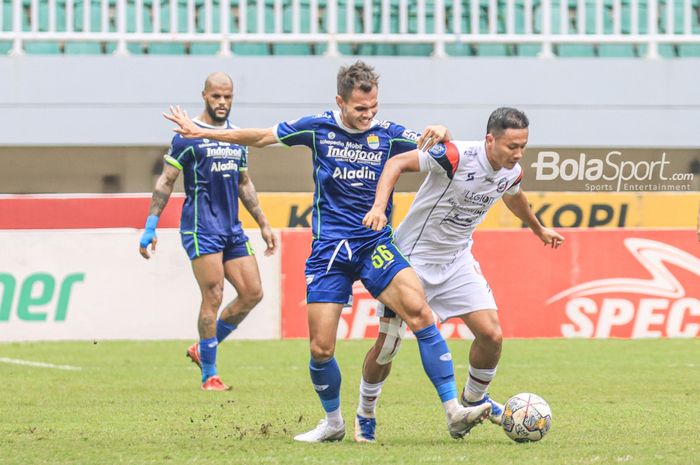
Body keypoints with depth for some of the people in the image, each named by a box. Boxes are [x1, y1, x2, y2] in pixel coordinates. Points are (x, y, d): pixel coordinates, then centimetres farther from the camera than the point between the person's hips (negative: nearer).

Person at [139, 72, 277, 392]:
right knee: (213, 297, -11)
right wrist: (150, 225, -12)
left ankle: (202, 349, 17)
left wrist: (264, 225, 22)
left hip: (233, 229, 7)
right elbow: (166, 181, -5)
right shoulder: (188, 135, -5)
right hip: (201, 228, -7)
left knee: (252, 293, 2)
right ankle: (209, 376, -4)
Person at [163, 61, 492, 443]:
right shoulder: (318, 128, 1)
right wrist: (201, 132, 16)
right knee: (321, 349, -3)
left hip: (375, 244, -1)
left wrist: (440, 134, -27)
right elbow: (260, 137, 13)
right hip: (329, 250, 1)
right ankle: (333, 423, 24)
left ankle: (454, 411, -24)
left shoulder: (388, 134, 0)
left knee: (419, 311, -24)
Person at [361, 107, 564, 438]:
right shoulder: (457, 156, -27)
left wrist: (538, 229, 38)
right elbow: (398, 163, -25)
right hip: (412, 256, -5)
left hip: (456, 260, 5)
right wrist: (379, 207, -39)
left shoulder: (512, 172, -5)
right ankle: (365, 413, 23)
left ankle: (474, 399, 18)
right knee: (387, 344, -1)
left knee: (491, 334, -8)